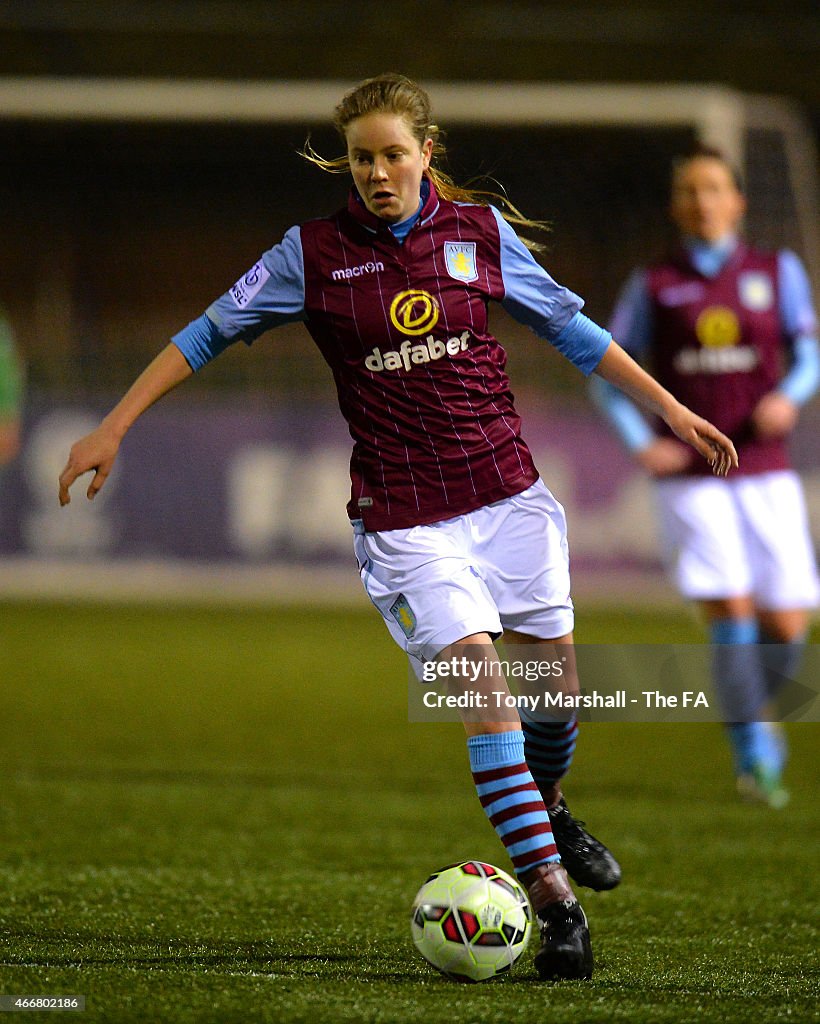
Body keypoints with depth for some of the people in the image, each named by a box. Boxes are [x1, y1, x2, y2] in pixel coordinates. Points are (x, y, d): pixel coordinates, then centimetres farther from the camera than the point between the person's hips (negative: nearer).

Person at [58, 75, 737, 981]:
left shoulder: (479, 232, 4)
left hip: (507, 490, 3)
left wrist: (670, 410, 15)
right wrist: (113, 428, 0)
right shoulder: (315, 254, -2)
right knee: (480, 681, -16)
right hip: (404, 515, -3)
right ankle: (554, 903, -19)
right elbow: (208, 334, 3)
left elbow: (568, 327, 14)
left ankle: (547, 811, 42)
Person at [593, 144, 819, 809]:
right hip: (691, 479, -2)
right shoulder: (654, 286, 5)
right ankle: (754, 758, -9)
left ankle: (756, 709, 29)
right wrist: (640, 444, -6)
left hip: (765, 473, 2)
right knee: (731, 614, -15)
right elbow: (608, 374, 9)